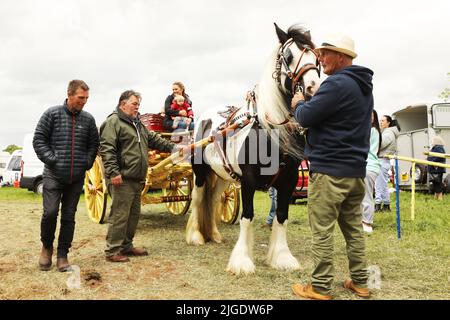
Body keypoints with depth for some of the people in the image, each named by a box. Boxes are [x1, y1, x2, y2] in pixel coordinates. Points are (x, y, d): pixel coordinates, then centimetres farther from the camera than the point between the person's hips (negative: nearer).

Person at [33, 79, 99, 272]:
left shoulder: (88, 119, 6)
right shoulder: (52, 114, -1)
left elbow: (93, 144, 14)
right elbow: (38, 139, -1)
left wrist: (87, 162, 1)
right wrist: (52, 159, -9)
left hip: (77, 177, 3)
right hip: (53, 175, -3)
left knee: (69, 216, 6)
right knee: (50, 212, -10)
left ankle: (62, 256, 17)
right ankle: (47, 246, 18)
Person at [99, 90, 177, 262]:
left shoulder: (138, 124, 22)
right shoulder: (113, 122, -9)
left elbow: (154, 140, 28)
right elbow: (107, 149, -17)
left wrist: (172, 147, 16)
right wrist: (113, 172, -24)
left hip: (137, 179, 10)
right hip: (122, 179, -10)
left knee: (134, 214, 15)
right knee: (120, 214, -6)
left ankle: (126, 245, 27)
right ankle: (112, 251, 4)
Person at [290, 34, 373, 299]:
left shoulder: (337, 84, -16)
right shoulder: (364, 87, 16)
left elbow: (306, 118, -17)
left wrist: (299, 103, 3)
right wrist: (309, 104, 12)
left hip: (329, 168, -9)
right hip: (356, 169, 10)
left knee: (322, 230, -2)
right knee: (354, 228, 15)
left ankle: (321, 287, 6)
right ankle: (360, 282, 23)